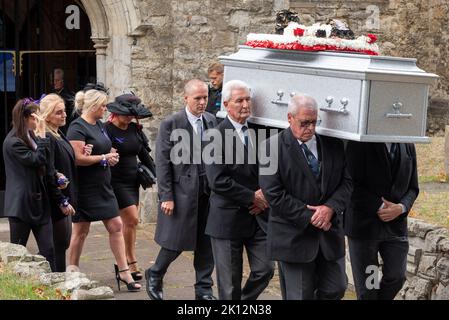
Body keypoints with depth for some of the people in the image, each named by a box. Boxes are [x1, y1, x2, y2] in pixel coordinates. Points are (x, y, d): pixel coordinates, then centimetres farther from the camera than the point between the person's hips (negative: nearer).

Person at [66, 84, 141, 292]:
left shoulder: (99, 125, 12)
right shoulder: (78, 127, -14)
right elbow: (78, 158, -22)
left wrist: (111, 155, 4)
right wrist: (104, 158, -14)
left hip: (103, 186, 8)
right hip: (85, 187, -8)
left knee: (116, 226, 3)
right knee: (81, 230, 2)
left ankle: (123, 271, 7)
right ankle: (73, 271, 15)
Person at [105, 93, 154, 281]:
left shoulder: (135, 129, 9)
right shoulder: (107, 130, -11)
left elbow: (144, 154, 15)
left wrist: (156, 174, 13)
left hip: (132, 181, 7)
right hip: (116, 182, -7)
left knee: (128, 222, 8)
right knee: (132, 219, -12)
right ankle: (132, 263, -4)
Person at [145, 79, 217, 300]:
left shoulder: (211, 121, 7)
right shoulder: (171, 124, -7)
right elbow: (162, 163, -8)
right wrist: (166, 197, -11)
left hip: (208, 191, 5)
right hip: (182, 190, -5)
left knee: (206, 243, 9)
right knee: (176, 241, 1)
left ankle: (204, 289, 20)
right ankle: (154, 276, 27)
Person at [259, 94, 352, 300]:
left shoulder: (333, 145, 6)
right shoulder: (272, 147, -9)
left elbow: (346, 182, 6)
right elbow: (274, 194, -13)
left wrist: (330, 208, -13)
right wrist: (309, 217, -14)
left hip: (329, 233, 5)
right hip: (294, 235, -4)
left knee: (336, 290, 9)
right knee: (300, 296, 3)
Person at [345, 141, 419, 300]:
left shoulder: (408, 146, 6)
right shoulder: (359, 144, -8)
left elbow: (413, 188, 9)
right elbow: (352, 185, -12)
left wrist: (401, 208, -11)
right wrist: (379, 207, -17)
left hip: (395, 225, 4)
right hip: (364, 224, -4)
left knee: (397, 277, 1)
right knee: (366, 286, 4)